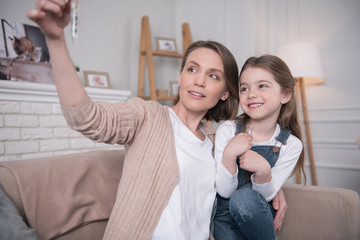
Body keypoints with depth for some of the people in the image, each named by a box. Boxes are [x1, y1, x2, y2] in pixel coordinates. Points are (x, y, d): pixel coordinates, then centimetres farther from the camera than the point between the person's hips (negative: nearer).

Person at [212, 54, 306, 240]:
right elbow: (224, 191, -13)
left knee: (245, 197, -30)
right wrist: (228, 155, -31)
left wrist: (263, 171, -31)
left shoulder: (291, 144, -9)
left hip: (257, 216, 1)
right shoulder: (227, 130, -12)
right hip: (225, 218, -1)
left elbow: (265, 196, -9)